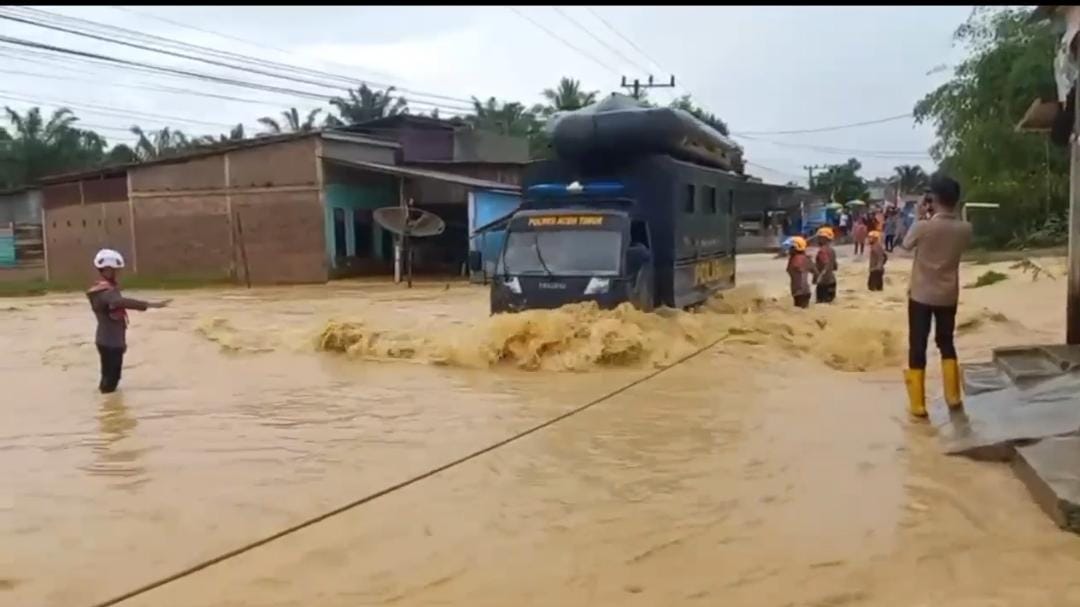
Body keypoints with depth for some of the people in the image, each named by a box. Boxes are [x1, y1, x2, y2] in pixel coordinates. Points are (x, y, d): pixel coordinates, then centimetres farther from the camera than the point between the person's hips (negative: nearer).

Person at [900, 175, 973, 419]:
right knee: (946, 343, 21)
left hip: (921, 295, -4)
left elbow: (906, 245, 1)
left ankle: (917, 404, 6)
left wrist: (921, 217, 5)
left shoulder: (923, 226, -19)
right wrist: (938, 217, 10)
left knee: (917, 347, 4)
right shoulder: (965, 229, -7)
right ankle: (953, 396, 26)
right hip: (948, 296, 4)